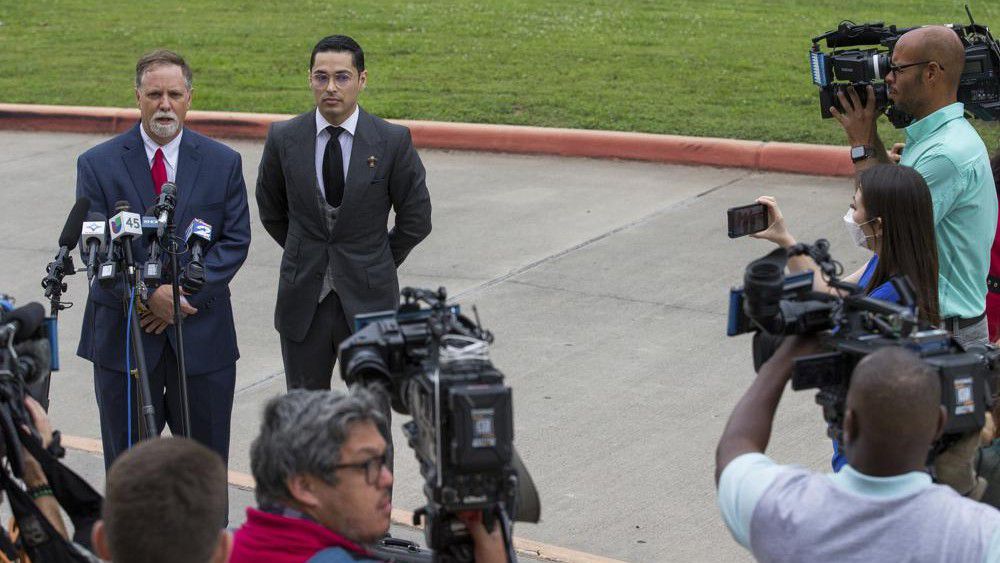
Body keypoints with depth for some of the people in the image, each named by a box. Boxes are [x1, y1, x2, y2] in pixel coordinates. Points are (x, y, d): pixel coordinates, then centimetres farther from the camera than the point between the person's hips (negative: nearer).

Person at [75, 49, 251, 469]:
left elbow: (235, 241, 0)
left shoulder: (223, 163, 3)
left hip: (202, 335, 1)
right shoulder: (98, 164, -1)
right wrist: (148, 295, -18)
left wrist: (186, 292, -13)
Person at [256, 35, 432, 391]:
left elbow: (416, 218, 2)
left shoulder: (392, 141, -8)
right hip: (303, 302, 2)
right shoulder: (284, 138, -3)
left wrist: (378, 265, 7)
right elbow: (271, 211, 13)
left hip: (368, 300, -1)